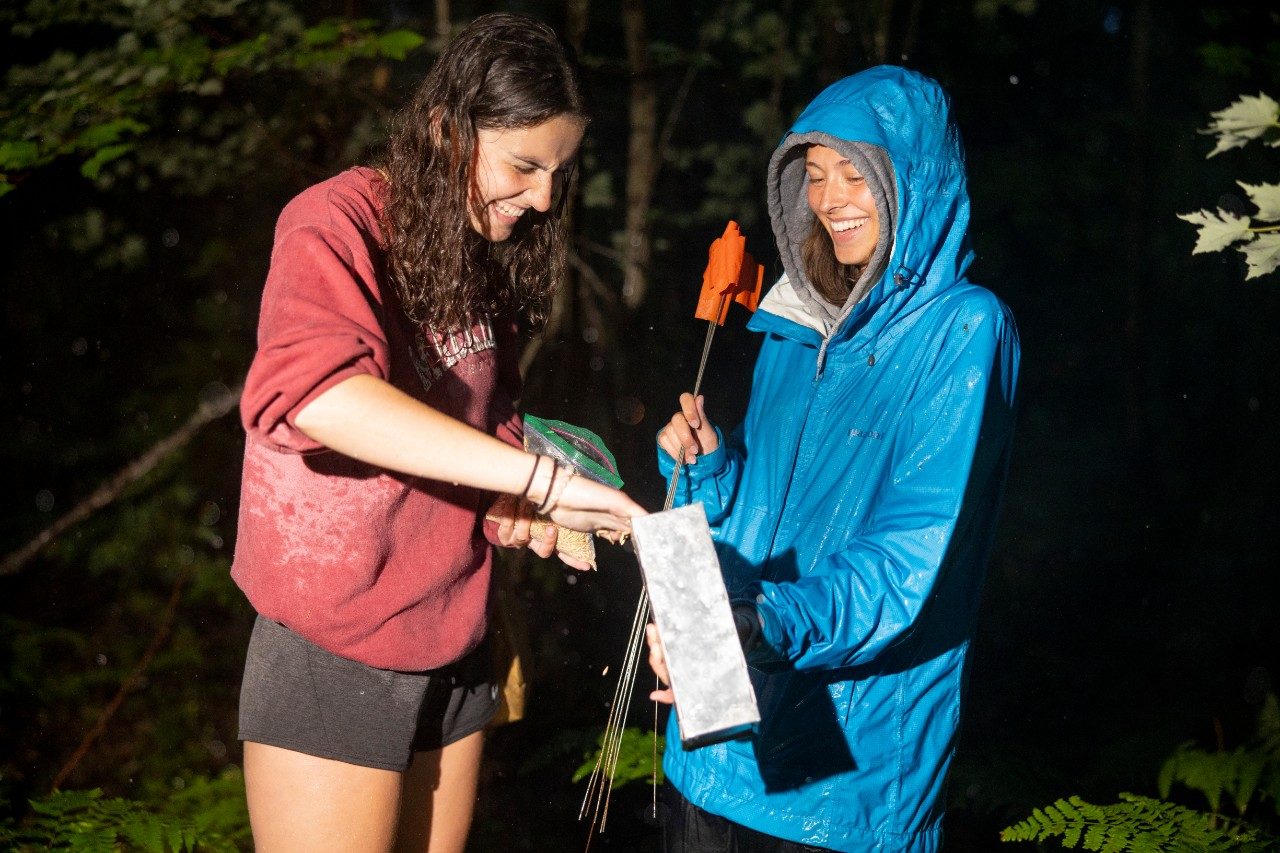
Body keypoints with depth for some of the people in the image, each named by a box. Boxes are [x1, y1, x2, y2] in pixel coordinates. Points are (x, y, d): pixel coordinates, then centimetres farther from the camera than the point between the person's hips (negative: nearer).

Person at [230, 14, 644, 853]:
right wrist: (541, 477, -39)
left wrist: (517, 505, -2)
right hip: (337, 659, -7)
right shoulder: (340, 224, -15)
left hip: (452, 652, 7)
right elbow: (310, 391, -35)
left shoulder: (486, 256, 8)